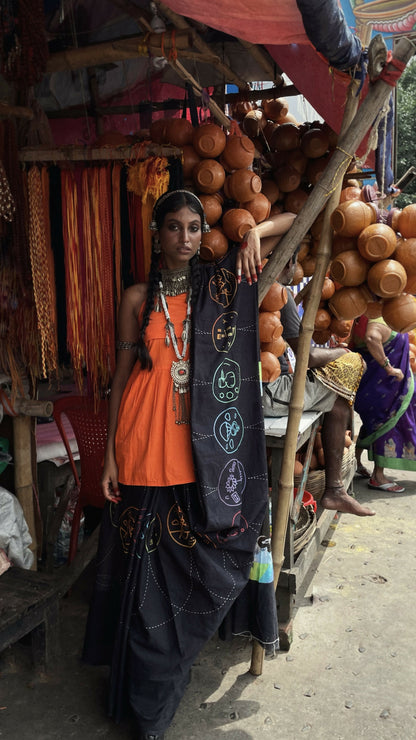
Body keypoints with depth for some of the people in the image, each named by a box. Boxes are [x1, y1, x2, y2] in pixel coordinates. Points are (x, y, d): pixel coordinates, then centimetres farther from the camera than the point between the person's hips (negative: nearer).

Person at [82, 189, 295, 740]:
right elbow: (122, 375, 3)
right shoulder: (138, 298, 3)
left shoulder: (220, 286, 6)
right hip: (145, 447, -1)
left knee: (197, 562, 10)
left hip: (204, 449, 1)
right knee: (147, 570, 7)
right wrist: (110, 454, -1)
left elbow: (295, 219, 10)